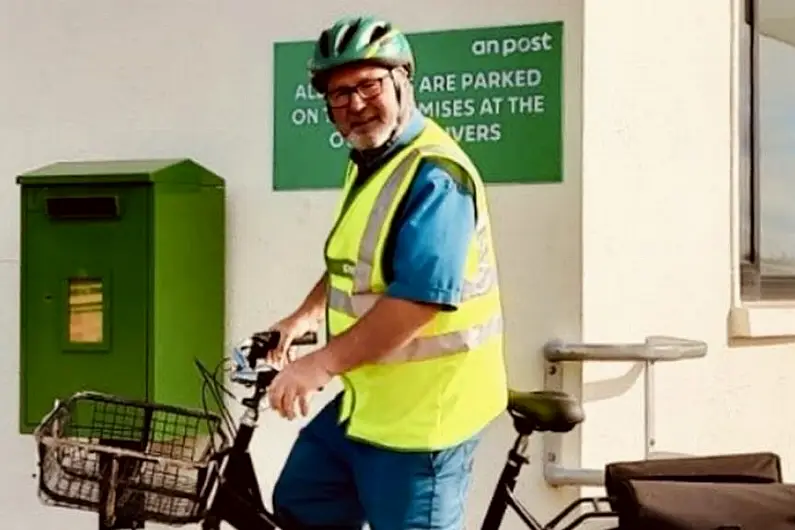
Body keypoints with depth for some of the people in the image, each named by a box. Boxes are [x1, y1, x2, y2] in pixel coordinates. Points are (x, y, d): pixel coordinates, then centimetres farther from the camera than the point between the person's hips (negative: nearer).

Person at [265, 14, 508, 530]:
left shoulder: (434, 174, -22)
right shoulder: (368, 162, 12)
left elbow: (420, 299, -31)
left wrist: (322, 363, -27)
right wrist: (306, 314, 20)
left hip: (420, 412, -10)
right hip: (366, 401, 10)